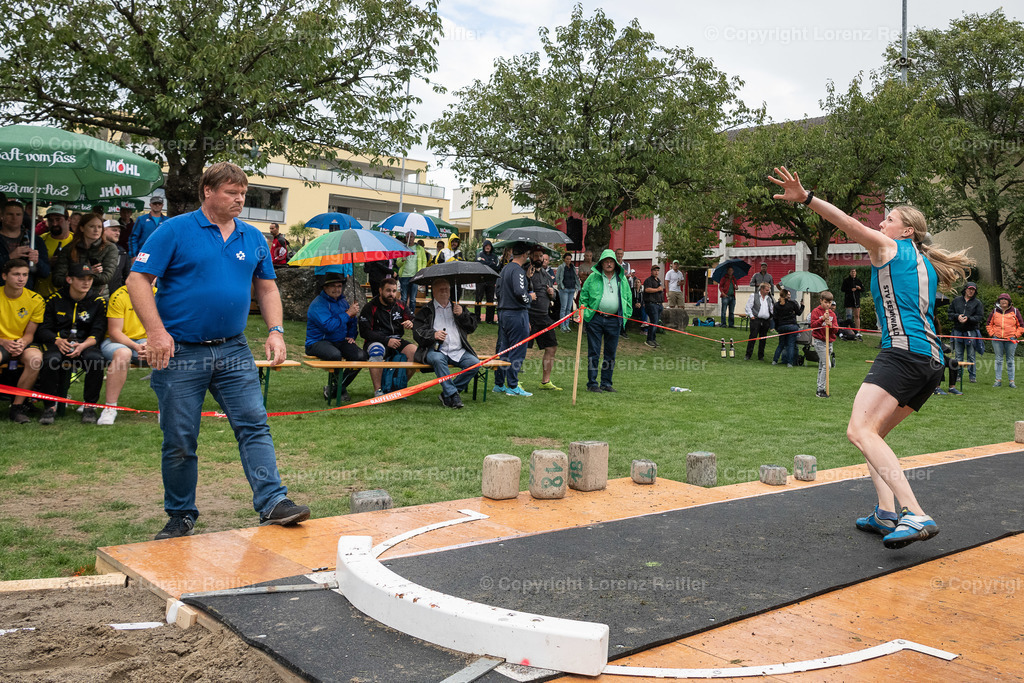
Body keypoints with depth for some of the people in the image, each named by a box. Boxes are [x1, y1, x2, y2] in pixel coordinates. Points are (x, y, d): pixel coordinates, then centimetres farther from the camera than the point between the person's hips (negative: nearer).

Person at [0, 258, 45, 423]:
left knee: (35, 357, -34)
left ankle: (17, 407, -19)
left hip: (22, 343, 1)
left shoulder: (35, 300, -3)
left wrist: (22, 344, -21)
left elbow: (29, 334, 1)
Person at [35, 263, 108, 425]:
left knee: (95, 358, -34)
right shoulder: (55, 299, 5)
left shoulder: (98, 302, 4)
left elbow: (98, 332, -2)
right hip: (57, 343, 0)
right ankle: (50, 406, -17)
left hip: (85, 344, 0)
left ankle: (89, 405, -18)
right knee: (51, 359, -35)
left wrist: (83, 345, -23)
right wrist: (58, 341, -18)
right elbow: (43, 329, 4)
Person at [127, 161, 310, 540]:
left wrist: (275, 331, 4)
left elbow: (267, 288, 18)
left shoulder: (253, 238, 11)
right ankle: (181, 516, 19)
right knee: (179, 441, 5)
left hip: (234, 352, 4)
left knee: (254, 426, -5)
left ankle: (273, 504, -6)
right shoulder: (175, 230, -4)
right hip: (180, 353, -4)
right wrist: (156, 331, -18)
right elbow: (138, 280, -8)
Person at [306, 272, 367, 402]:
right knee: (335, 355, -40)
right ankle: (341, 390, -15)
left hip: (339, 342, 7)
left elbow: (353, 322, 29)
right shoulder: (318, 304, -11)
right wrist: (348, 314, -18)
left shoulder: (343, 302, 15)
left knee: (362, 356, -19)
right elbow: (329, 326, -24)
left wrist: (351, 336, 10)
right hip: (318, 342, -7)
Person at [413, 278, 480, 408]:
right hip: (435, 350, -3)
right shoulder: (425, 311, 13)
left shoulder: (459, 308, 24)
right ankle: (453, 395, -34)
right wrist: (433, 334, -17)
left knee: (475, 363, -24)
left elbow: (472, 327, 17)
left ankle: (447, 394, -16)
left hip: (459, 351, 3)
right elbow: (417, 333, 2)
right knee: (438, 359, -38)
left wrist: (462, 315, -1)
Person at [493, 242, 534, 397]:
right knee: (517, 352, -3)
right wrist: (530, 297, -8)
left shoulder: (504, 269, 14)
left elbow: (498, 290, 19)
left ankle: (499, 384, 17)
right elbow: (520, 292, -26)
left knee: (502, 349, 13)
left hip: (503, 313, 9)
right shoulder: (518, 270, -15)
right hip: (517, 314, -9)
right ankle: (513, 387, 0)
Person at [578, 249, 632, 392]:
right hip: (595, 319, -3)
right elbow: (583, 296, 6)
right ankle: (592, 383, 4)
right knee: (593, 353, -1)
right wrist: (585, 313, -3)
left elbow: (628, 298, 17)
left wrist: (626, 315, 8)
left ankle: (606, 383, 17)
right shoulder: (593, 277, 3)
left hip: (614, 320, 3)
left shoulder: (622, 279, 11)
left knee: (610, 354, 8)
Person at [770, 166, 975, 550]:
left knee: (860, 431, -22)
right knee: (874, 433, 17)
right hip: (932, 362, 10)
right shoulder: (927, 265, 28)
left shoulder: (888, 246, 7)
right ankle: (886, 514, 4)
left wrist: (805, 198, -13)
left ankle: (916, 517, -35)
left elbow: (850, 224, -6)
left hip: (902, 351, -9)